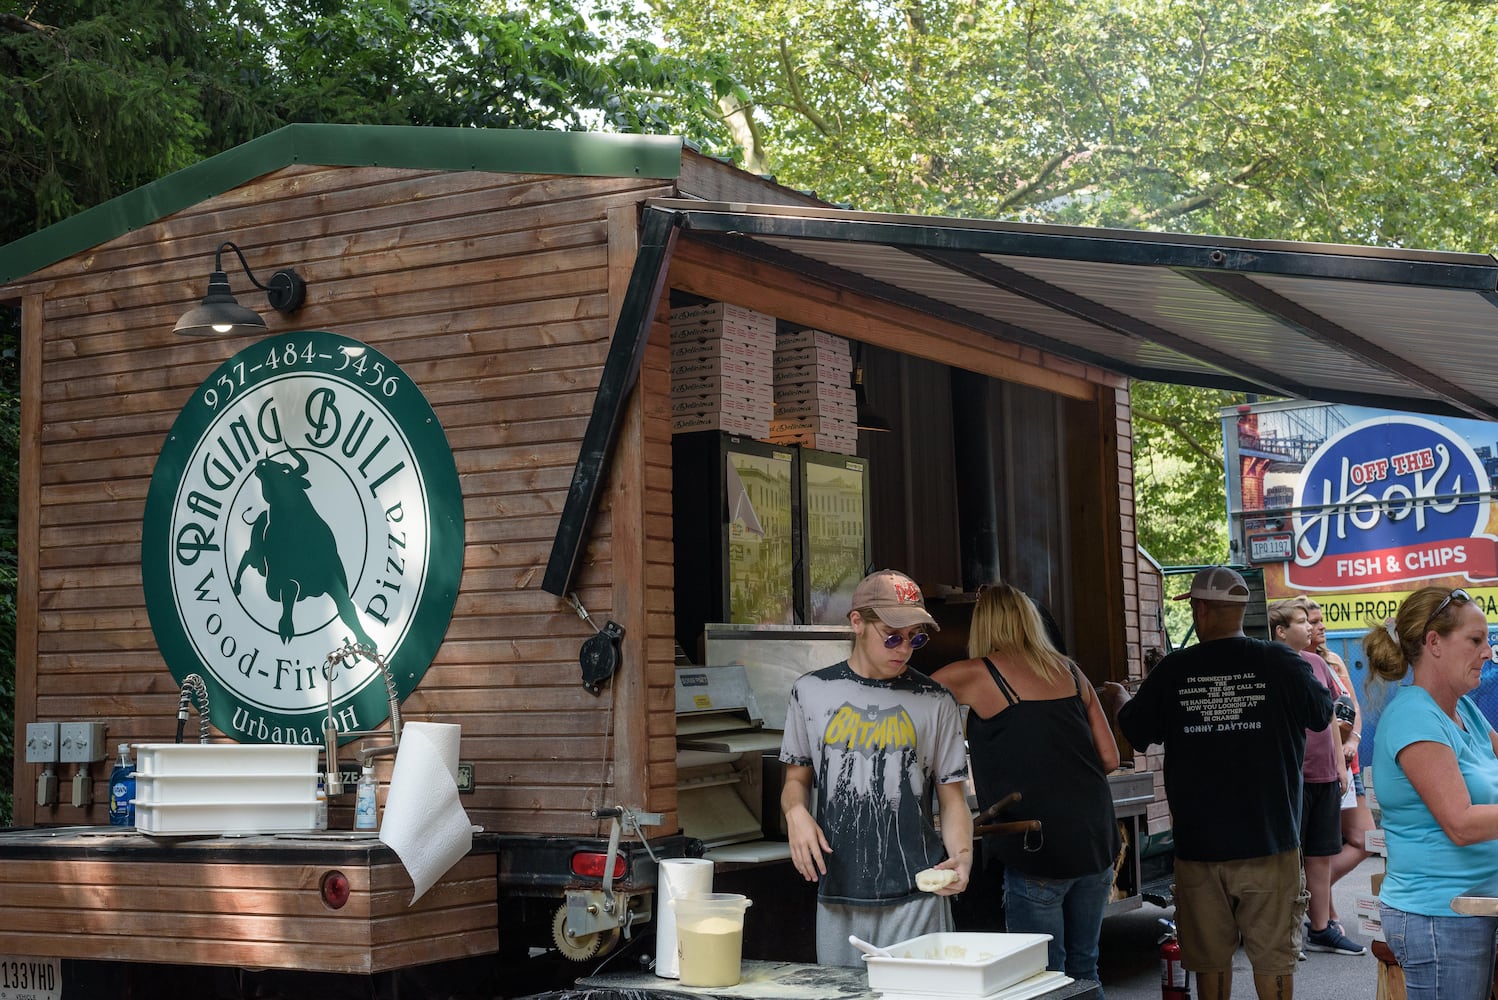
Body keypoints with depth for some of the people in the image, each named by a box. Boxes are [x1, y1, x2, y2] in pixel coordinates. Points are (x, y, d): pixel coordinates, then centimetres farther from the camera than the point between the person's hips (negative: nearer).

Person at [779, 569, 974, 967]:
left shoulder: (934, 702, 5)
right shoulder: (811, 692, 7)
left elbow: (953, 797, 7)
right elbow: (797, 778, 15)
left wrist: (961, 856, -11)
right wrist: (796, 811, -7)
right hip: (837, 898, 1)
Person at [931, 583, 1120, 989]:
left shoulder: (975, 675, -4)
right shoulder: (1069, 672, 11)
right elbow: (1110, 758, 11)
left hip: (1039, 850, -5)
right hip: (1097, 842, 6)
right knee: (1083, 969, 16)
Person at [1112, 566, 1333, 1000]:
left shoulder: (1173, 670, -6)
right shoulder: (1281, 662, -8)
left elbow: (1134, 730, 9)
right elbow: (1322, 714, 7)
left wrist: (1121, 697, 31)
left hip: (1198, 842, 1)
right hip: (1268, 841, -1)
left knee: (1210, 957, 12)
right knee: (1272, 957, 6)